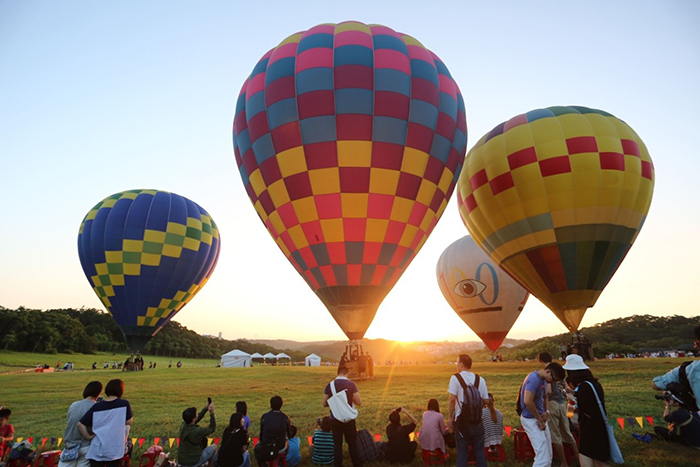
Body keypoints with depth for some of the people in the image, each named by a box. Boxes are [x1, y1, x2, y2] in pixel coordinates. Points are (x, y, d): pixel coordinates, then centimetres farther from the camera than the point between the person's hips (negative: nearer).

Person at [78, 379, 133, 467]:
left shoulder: (96, 406, -2)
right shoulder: (124, 404, -8)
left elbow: (80, 424, -3)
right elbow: (129, 422, -2)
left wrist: (88, 437, 8)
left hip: (97, 450, 2)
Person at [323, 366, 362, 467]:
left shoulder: (329, 385, -5)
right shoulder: (351, 384, -10)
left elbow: (325, 404, -1)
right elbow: (359, 403, -10)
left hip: (335, 420, 1)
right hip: (349, 419, -1)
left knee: (337, 444, 12)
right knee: (352, 443, 13)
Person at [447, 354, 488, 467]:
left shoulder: (455, 378, -10)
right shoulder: (480, 379, 0)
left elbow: (452, 399, -14)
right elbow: (486, 401, 3)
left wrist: (450, 417, -5)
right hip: (477, 420, 3)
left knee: (462, 452, 8)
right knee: (479, 451, 16)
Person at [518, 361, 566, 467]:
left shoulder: (543, 379, 7)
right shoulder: (534, 379, -23)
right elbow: (528, 401, -31)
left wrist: (545, 411, 4)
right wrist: (540, 420, -19)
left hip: (540, 419, 10)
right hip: (531, 419, -10)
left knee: (548, 456, 16)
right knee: (543, 458, -10)